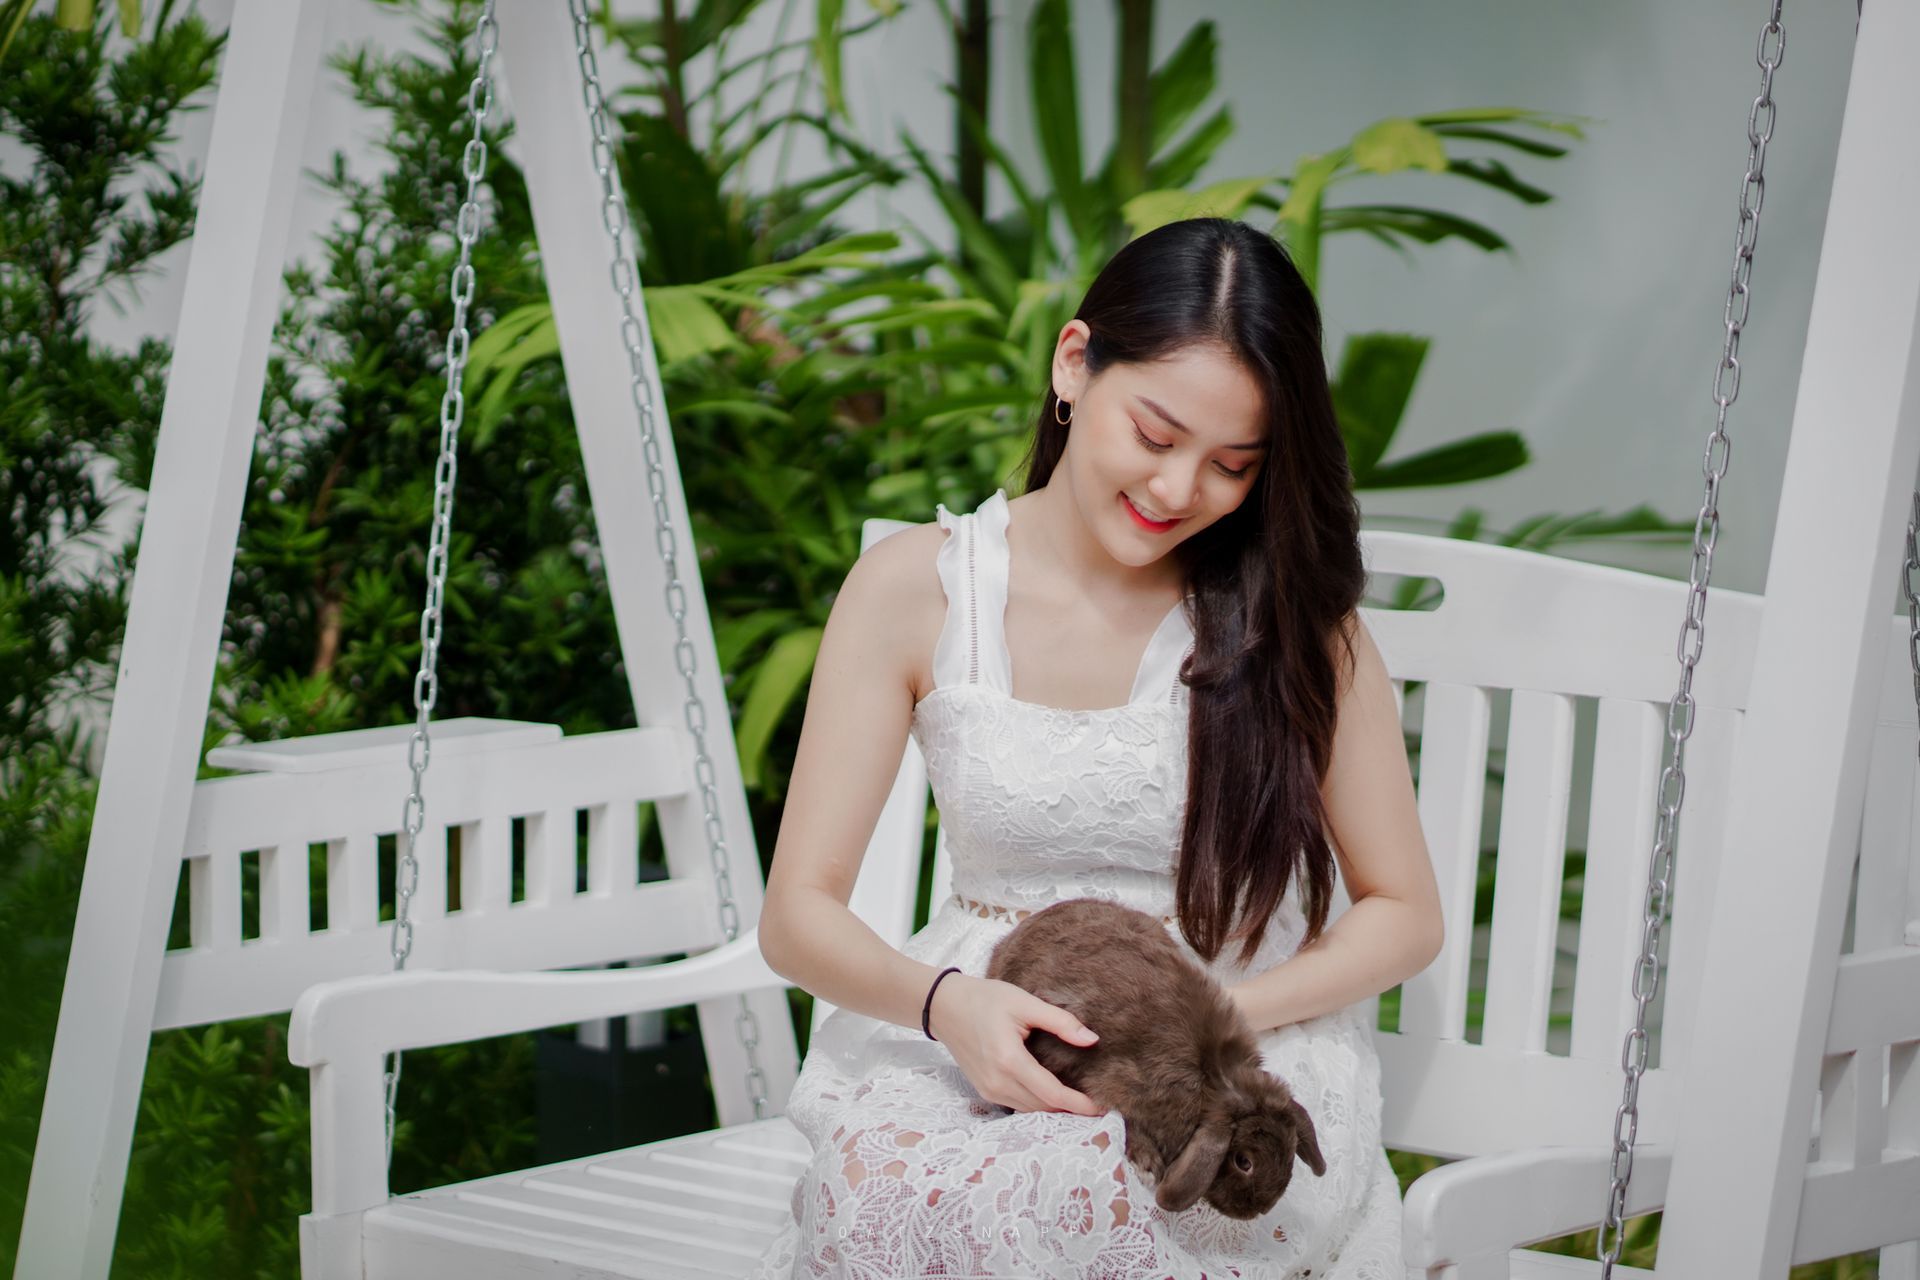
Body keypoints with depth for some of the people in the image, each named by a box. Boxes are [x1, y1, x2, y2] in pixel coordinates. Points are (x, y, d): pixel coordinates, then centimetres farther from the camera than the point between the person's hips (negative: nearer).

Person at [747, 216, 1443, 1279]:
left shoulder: (1289, 613, 0)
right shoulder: (919, 587, 0)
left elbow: (1402, 914, 5)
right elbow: (798, 915, -1)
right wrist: (946, 1001, -23)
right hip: (983, 1042, 1)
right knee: (871, 1186, -34)